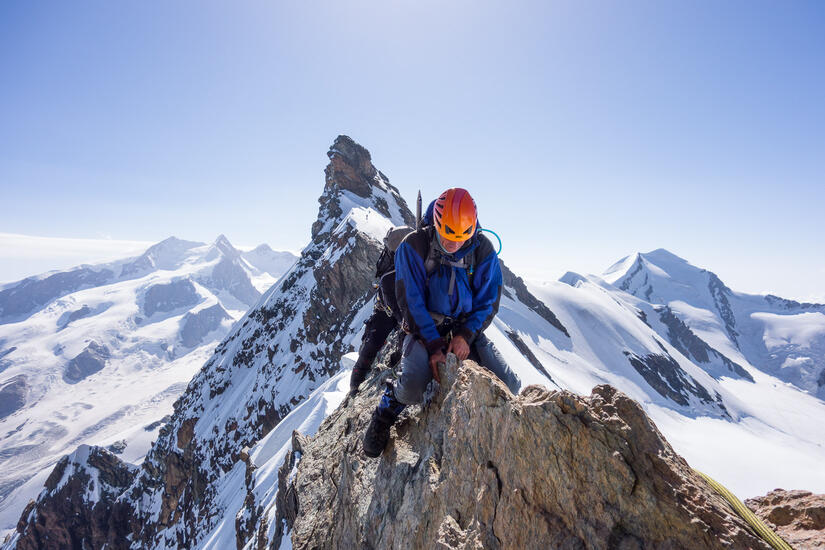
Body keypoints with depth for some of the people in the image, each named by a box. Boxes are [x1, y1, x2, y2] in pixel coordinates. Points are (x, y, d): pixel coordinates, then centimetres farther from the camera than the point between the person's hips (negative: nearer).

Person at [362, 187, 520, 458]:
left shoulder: (483, 250, -7)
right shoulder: (413, 246, -14)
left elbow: (488, 301, -1)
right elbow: (411, 301, -13)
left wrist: (466, 336, -17)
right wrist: (434, 345, -20)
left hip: (467, 329, 3)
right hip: (425, 328, -2)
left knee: (509, 387, -13)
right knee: (412, 387, -31)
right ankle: (387, 409, 8)